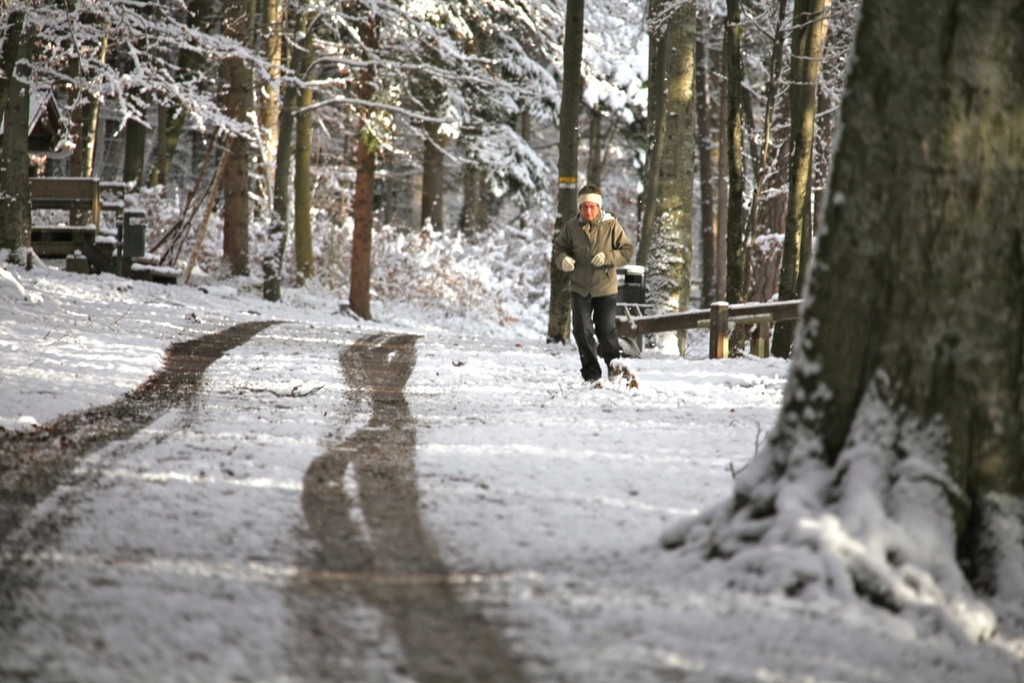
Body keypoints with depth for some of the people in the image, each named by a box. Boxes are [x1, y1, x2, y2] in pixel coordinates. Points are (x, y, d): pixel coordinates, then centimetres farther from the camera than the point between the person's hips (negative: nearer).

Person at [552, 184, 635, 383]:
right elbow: (558, 249, 10)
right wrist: (563, 259, -14)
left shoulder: (611, 225, -6)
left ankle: (612, 361, 27)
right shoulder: (571, 227, -1)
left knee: (606, 329, 0)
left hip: (605, 287, -2)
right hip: (579, 288, 2)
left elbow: (627, 252, -4)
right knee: (582, 330, -2)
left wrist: (607, 257, -22)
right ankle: (591, 372, 10)